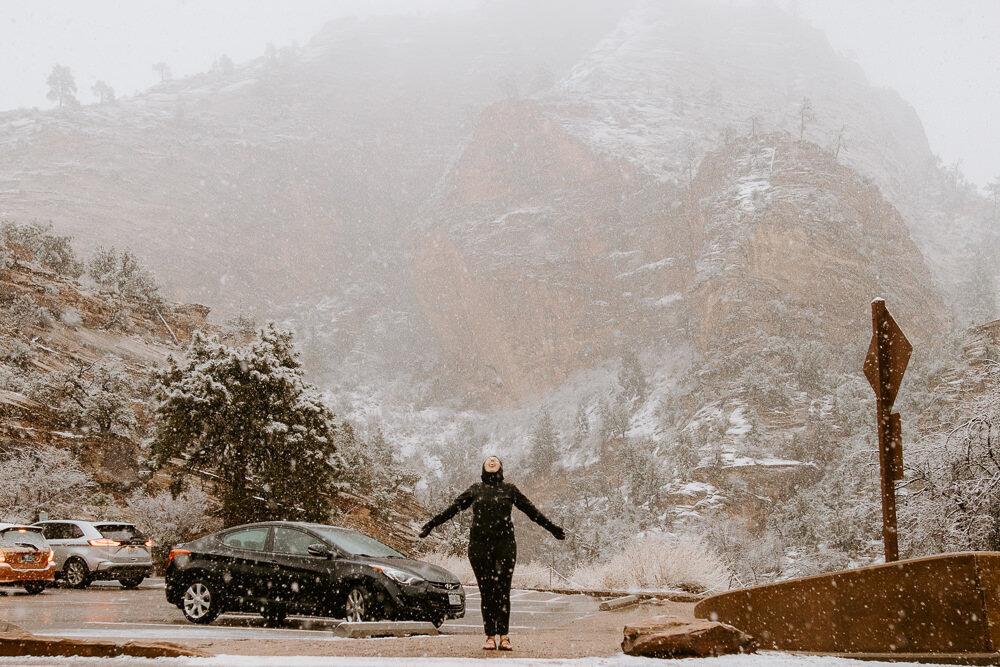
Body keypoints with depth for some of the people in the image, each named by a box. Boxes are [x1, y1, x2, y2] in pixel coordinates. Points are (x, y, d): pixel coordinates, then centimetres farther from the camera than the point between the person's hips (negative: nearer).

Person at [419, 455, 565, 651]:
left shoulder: (509, 490, 13)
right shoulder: (475, 489, 15)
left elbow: (531, 511, 17)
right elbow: (453, 509, 18)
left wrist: (552, 528, 17)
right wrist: (432, 524, 16)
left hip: (505, 544, -1)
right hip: (479, 545, 1)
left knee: (503, 590, -6)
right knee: (486, 591, -1)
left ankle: (503, 636, -2)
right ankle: (490, 636, 4)